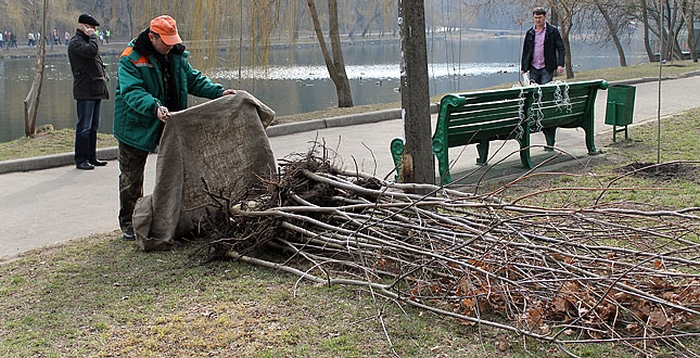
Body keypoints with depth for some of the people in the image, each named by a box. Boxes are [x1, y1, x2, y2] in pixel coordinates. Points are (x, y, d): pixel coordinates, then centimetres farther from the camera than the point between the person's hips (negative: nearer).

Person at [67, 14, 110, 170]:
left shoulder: (87, 40, 23)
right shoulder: (76, 42, -8)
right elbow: (92, 50, -27)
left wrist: (103, 77, 18)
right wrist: (92, 36, -11)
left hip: (96, 90, 9)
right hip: (85, 91, -9)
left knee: (94, 127, 12)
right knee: (84, 127, -7)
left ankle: (92, 157, 19)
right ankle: (81, 159, -2)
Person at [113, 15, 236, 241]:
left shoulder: (176, 56, 3)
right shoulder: (131, 59, -18)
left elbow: (194, 80, 9)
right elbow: (132, 92, -29)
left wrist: (218, 92, -6)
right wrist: (155, 107, -46)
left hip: (169, 128, 5)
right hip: (136, 127, -5)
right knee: (131, 179, 6)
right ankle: (129, 223, 21)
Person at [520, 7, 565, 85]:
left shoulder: (553, 31, 0)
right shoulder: (529, 33, 10)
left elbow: (560, 48, -3)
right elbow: (525, 51, 13)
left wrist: (560, 65, -14)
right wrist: (523, 68, 8)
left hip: (547, 68, -4)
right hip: (533, 69, 4)